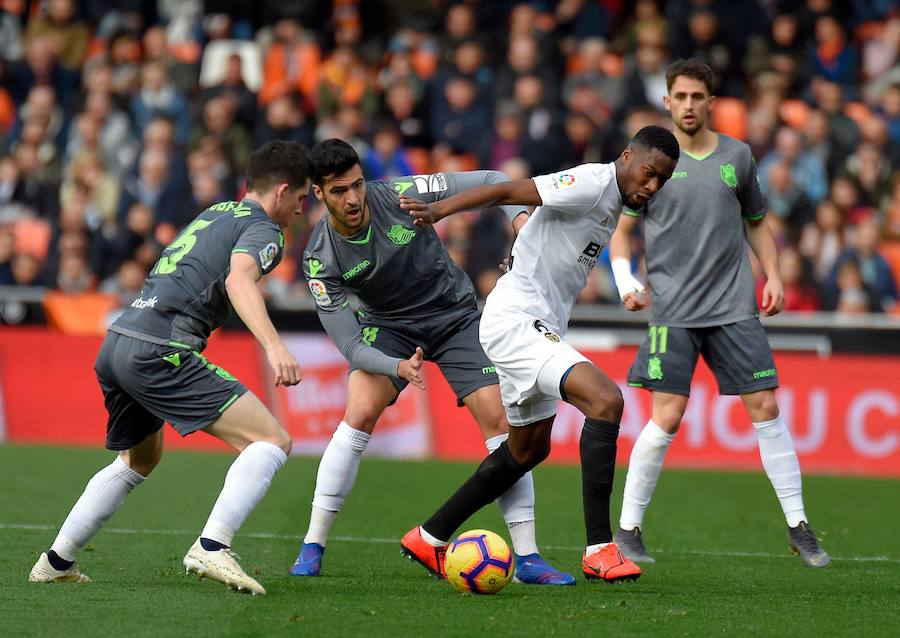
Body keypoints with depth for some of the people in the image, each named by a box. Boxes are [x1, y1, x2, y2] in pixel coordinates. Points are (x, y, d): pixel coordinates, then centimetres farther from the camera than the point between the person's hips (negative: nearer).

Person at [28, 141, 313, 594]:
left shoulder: (214, 214, 25)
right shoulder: (263, 230, -2)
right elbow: (238, 280, -23)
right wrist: (274, 347, -35)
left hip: (116, 344, 9)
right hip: (160, 351, -9)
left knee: (140, 458, 33)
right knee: (272, 441, -10)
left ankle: (56, 562, 34)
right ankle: (212, 548, -24)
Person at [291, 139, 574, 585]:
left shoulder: (399, 197, -23)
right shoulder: (321, 259, -21)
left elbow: (489, 182, -13)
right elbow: (349, 345, -21)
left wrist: (520, 215, -32)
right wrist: (399, 368, -39)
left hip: (455, 317, 1)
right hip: (388, 327, -1)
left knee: (501, 421, -11)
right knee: (359, 414, -23)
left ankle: (527, 557, -5)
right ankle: (312, 548, -13)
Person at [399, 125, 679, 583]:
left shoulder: (611, 200, 15)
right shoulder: (590, 184, -15)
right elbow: (507, 191, -23)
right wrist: (441, 210, -33)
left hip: (539, 328, 11)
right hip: (515, 318, -11)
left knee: (529, 449, 21)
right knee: (606, 399, -25)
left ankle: (428, 539, 32)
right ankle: (599, 550, -25)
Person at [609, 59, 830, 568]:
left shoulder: (737, 156, 9)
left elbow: (757, 221, 22)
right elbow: (622, 230, 8)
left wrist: (774, 276, 8)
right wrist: (626, 282, -9)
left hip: (735, 308, 2)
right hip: (673, 311, -2)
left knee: (765, 406, -2)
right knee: (667, 417, -9)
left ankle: (798, 526, 6)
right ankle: (628, 529, 5)